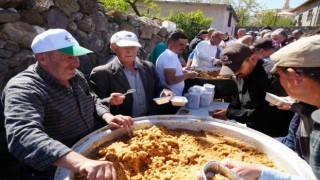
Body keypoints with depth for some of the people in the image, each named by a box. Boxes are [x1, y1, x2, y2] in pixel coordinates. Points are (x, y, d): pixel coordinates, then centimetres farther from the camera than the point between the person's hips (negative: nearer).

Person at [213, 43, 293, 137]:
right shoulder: (242, 74, 1)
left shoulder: (271, 76, -22)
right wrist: (228, 109, -4)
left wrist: (230, 114, -21)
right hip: (251, 129, 7)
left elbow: (270, 113, -23)